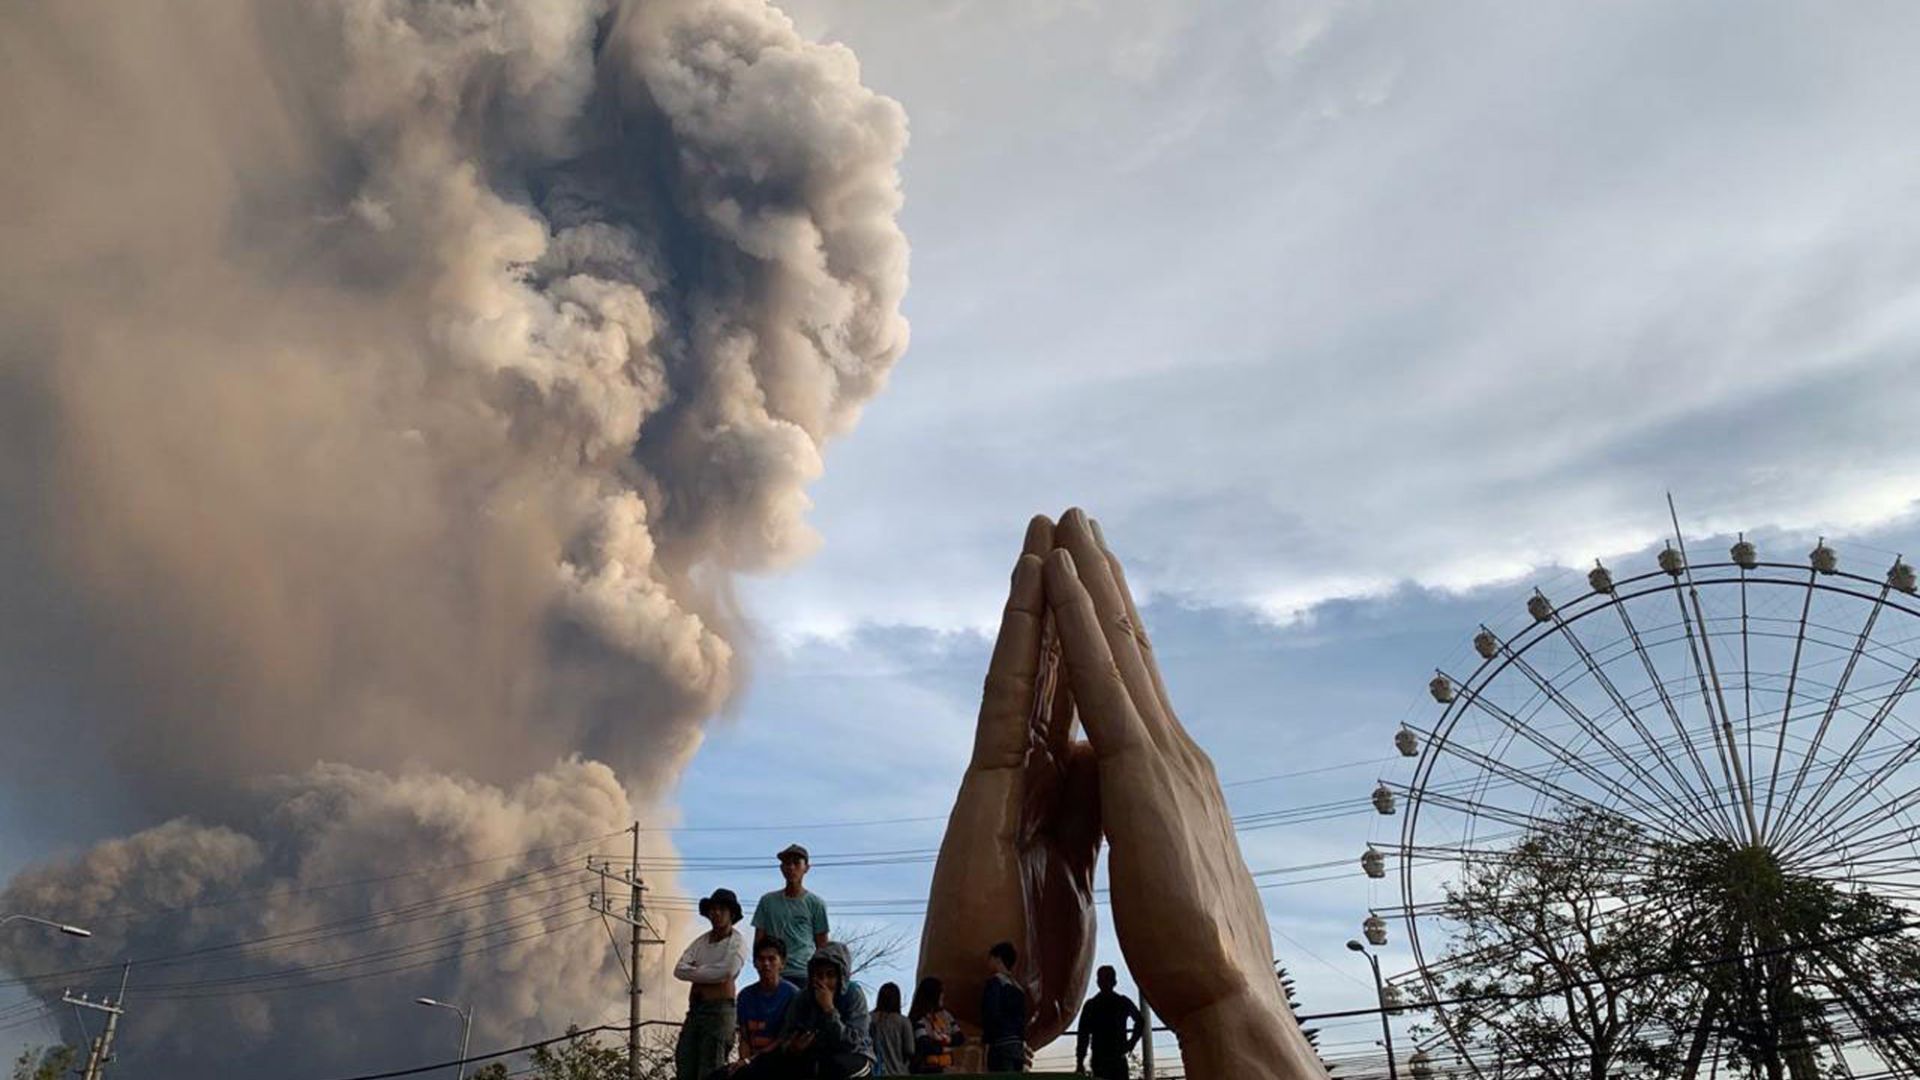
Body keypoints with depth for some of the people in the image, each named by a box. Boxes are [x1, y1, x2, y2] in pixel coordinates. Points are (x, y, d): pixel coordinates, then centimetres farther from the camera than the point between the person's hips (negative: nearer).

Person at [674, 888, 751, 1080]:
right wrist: (709, 973, -9)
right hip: (694, 1010, 6)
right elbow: (679, 970, 4)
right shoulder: (700, 941, 16)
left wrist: (697, 971, -3)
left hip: (720, 1011, -6)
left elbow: (727, 971, -17)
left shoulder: (738, 940, -1)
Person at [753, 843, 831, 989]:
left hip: (806, 976, -1)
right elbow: (758, 942, 12)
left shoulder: (816, 904, 6)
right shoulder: (768, 901, 11)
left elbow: (822, 947, 8)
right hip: (774, 974, 1)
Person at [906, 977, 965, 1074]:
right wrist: (943, 1047, -8)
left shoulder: (945, 1015, 10)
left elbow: (961, 1037, 8)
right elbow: (924, 1046, -23)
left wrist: (949, 1039, -12)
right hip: (926, 1070, -7)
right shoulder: (919, 1019, -13)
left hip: (945, 1069, 7)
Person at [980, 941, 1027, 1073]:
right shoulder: (1017, 987, 19)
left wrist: (986, 1038, -2)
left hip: (1001, 1046, -7)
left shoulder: (995, 982, -2)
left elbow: (991, 1014, -12)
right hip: (1018, 1046, 7)